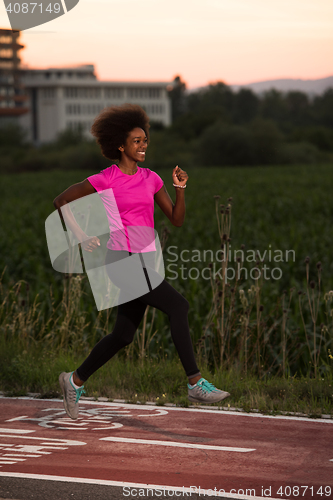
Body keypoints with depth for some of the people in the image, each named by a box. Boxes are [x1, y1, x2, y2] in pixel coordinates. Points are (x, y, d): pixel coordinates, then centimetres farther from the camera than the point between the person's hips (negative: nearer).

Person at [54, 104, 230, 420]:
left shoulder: (150, 179, 11)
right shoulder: (105, 180, -6)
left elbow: (177, 219, 10)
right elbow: (61, 201, 1)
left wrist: (180, 188, -6)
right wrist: (80, 237, -6)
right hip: (123, 260, -7)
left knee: (123, 335, 13)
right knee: (178, 306, -21)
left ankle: (75, 380, 31)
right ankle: (196, 385, -19)